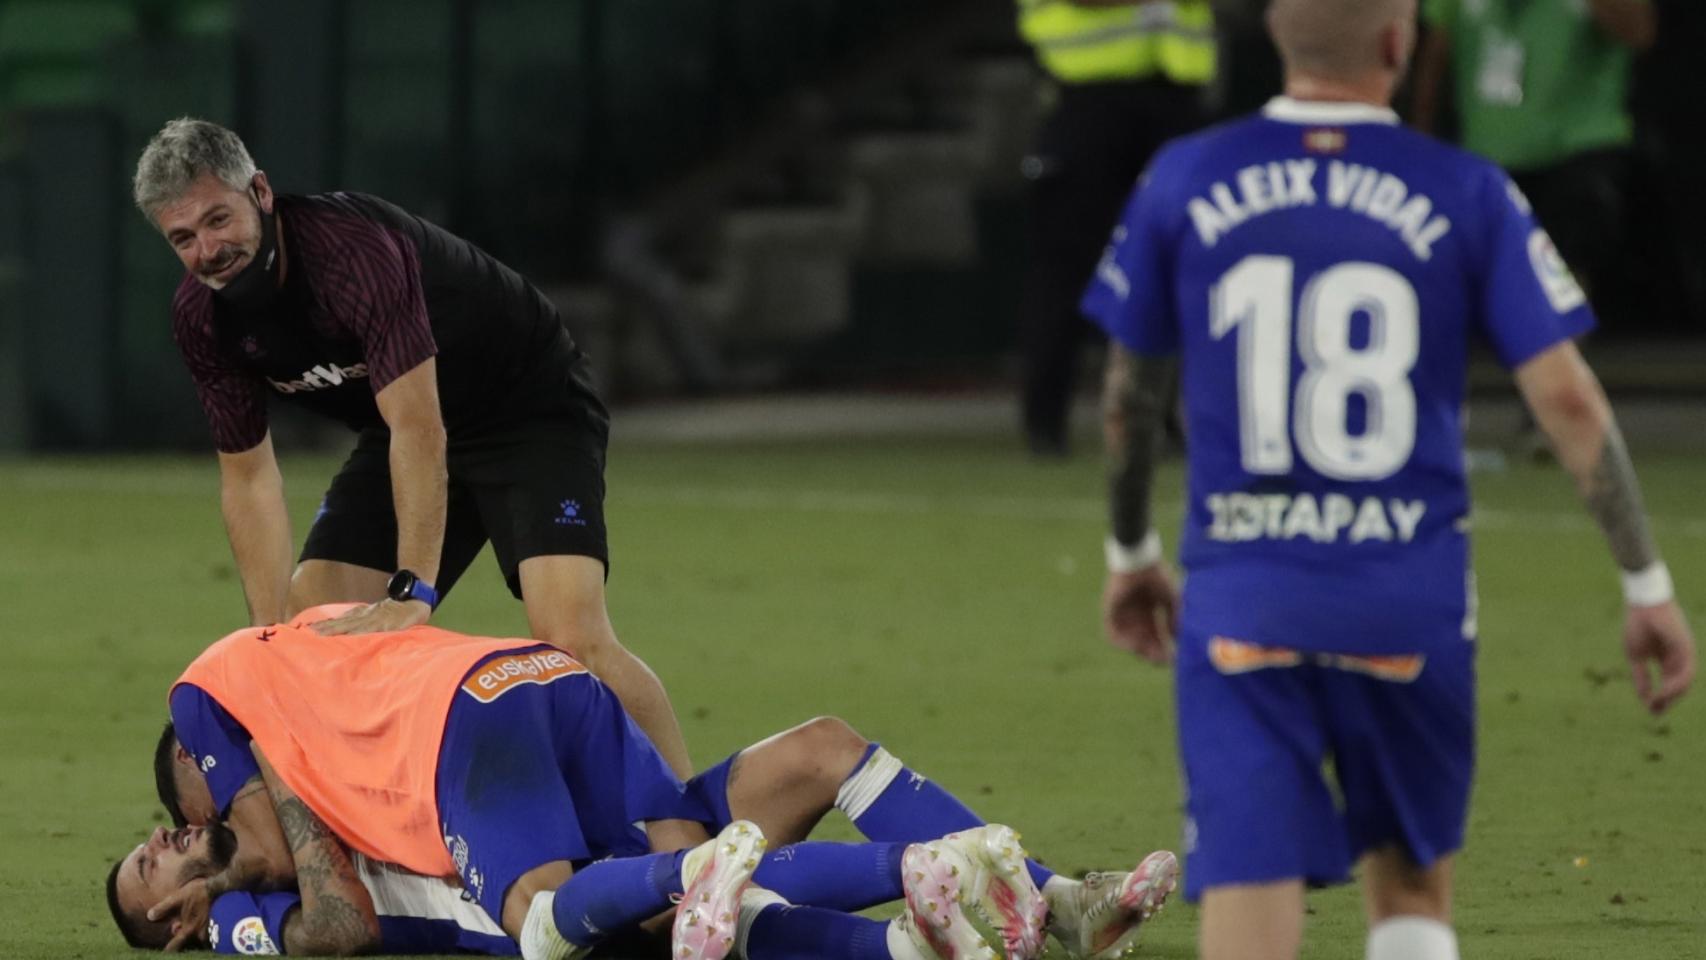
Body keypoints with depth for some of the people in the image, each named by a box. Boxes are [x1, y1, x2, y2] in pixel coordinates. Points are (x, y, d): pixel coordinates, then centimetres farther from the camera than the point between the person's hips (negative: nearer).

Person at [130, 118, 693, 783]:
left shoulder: (352, 248, -34)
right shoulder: (202, 317, -11)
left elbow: (419, 428, -38)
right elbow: (249, 479, -5)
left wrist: (411, 591, -44)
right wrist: (271, 631, -14)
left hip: (533, 410, -7)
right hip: (401, 434, 8)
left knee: (572, 640, -26)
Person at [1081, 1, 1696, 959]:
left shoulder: (1185, 182, 2)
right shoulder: (1466, 196, -3)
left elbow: (1131, 394, 12)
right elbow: (1566, 394, -5)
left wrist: (1131, 551, 28)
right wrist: (1648, 583, 3)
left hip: (1242, 601, 0)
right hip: (1412, 605, 0)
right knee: (1412, 883, 19)